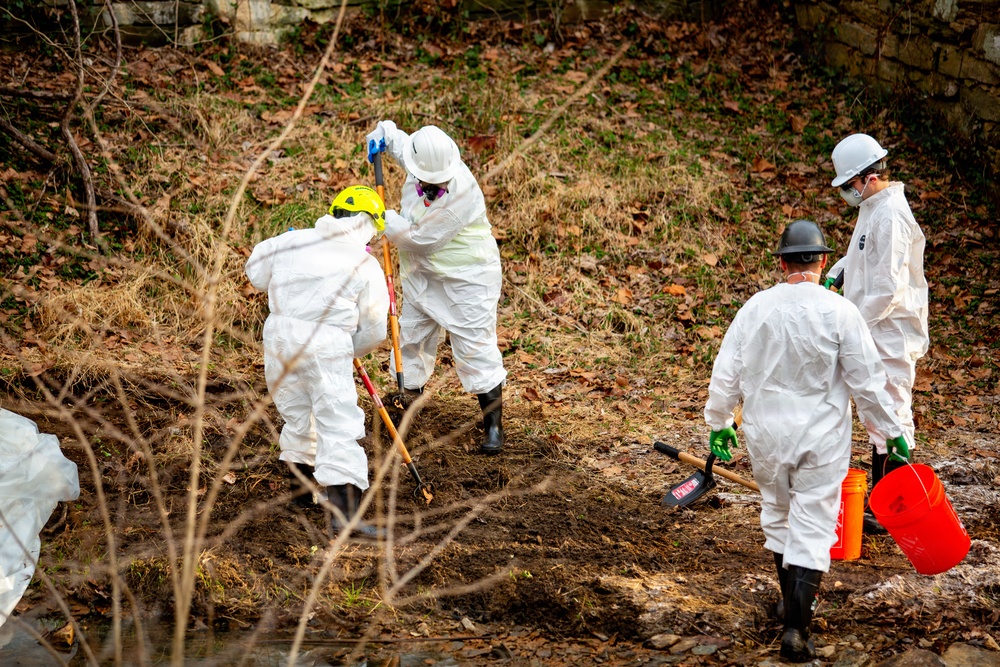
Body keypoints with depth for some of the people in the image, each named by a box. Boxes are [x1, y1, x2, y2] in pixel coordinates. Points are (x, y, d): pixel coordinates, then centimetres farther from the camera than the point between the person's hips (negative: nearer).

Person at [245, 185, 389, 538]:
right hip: (327, 344, -5)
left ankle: (304, 480, 44)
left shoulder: (292, 242, 9)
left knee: (297, 412, 25)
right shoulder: (366, 265, 0)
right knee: (339, 425, -6)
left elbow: (256, 273, 25)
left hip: (280, 334, 5)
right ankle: (343, 510, -15)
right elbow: (374, 330, 3)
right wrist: (350, 350, 22)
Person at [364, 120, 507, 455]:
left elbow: (421, 238, -28)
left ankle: (493, 425, 3)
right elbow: (398, 140, 15)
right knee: (411, 337, 18)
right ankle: (409, 395, 41)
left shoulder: (462, 192, -32)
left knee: (475, 346, -6)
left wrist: (384, 218, -14)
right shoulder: (422, 162, -11)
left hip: (467, 278, -7)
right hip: (423, 274, 7)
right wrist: (383, 133, -8)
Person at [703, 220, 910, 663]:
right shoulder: (839, 312, -13)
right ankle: (797, 627, -7)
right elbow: (866, 381, -9)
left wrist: (718, 424, 16)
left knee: (778, 514, 22)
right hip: (821, 441, -3)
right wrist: (891, 431, 2)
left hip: (766, 436, 3)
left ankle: (791, 601, 37)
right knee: (812, 527, 1)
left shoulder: (755, 307, -4)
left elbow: (726, 374, 2)